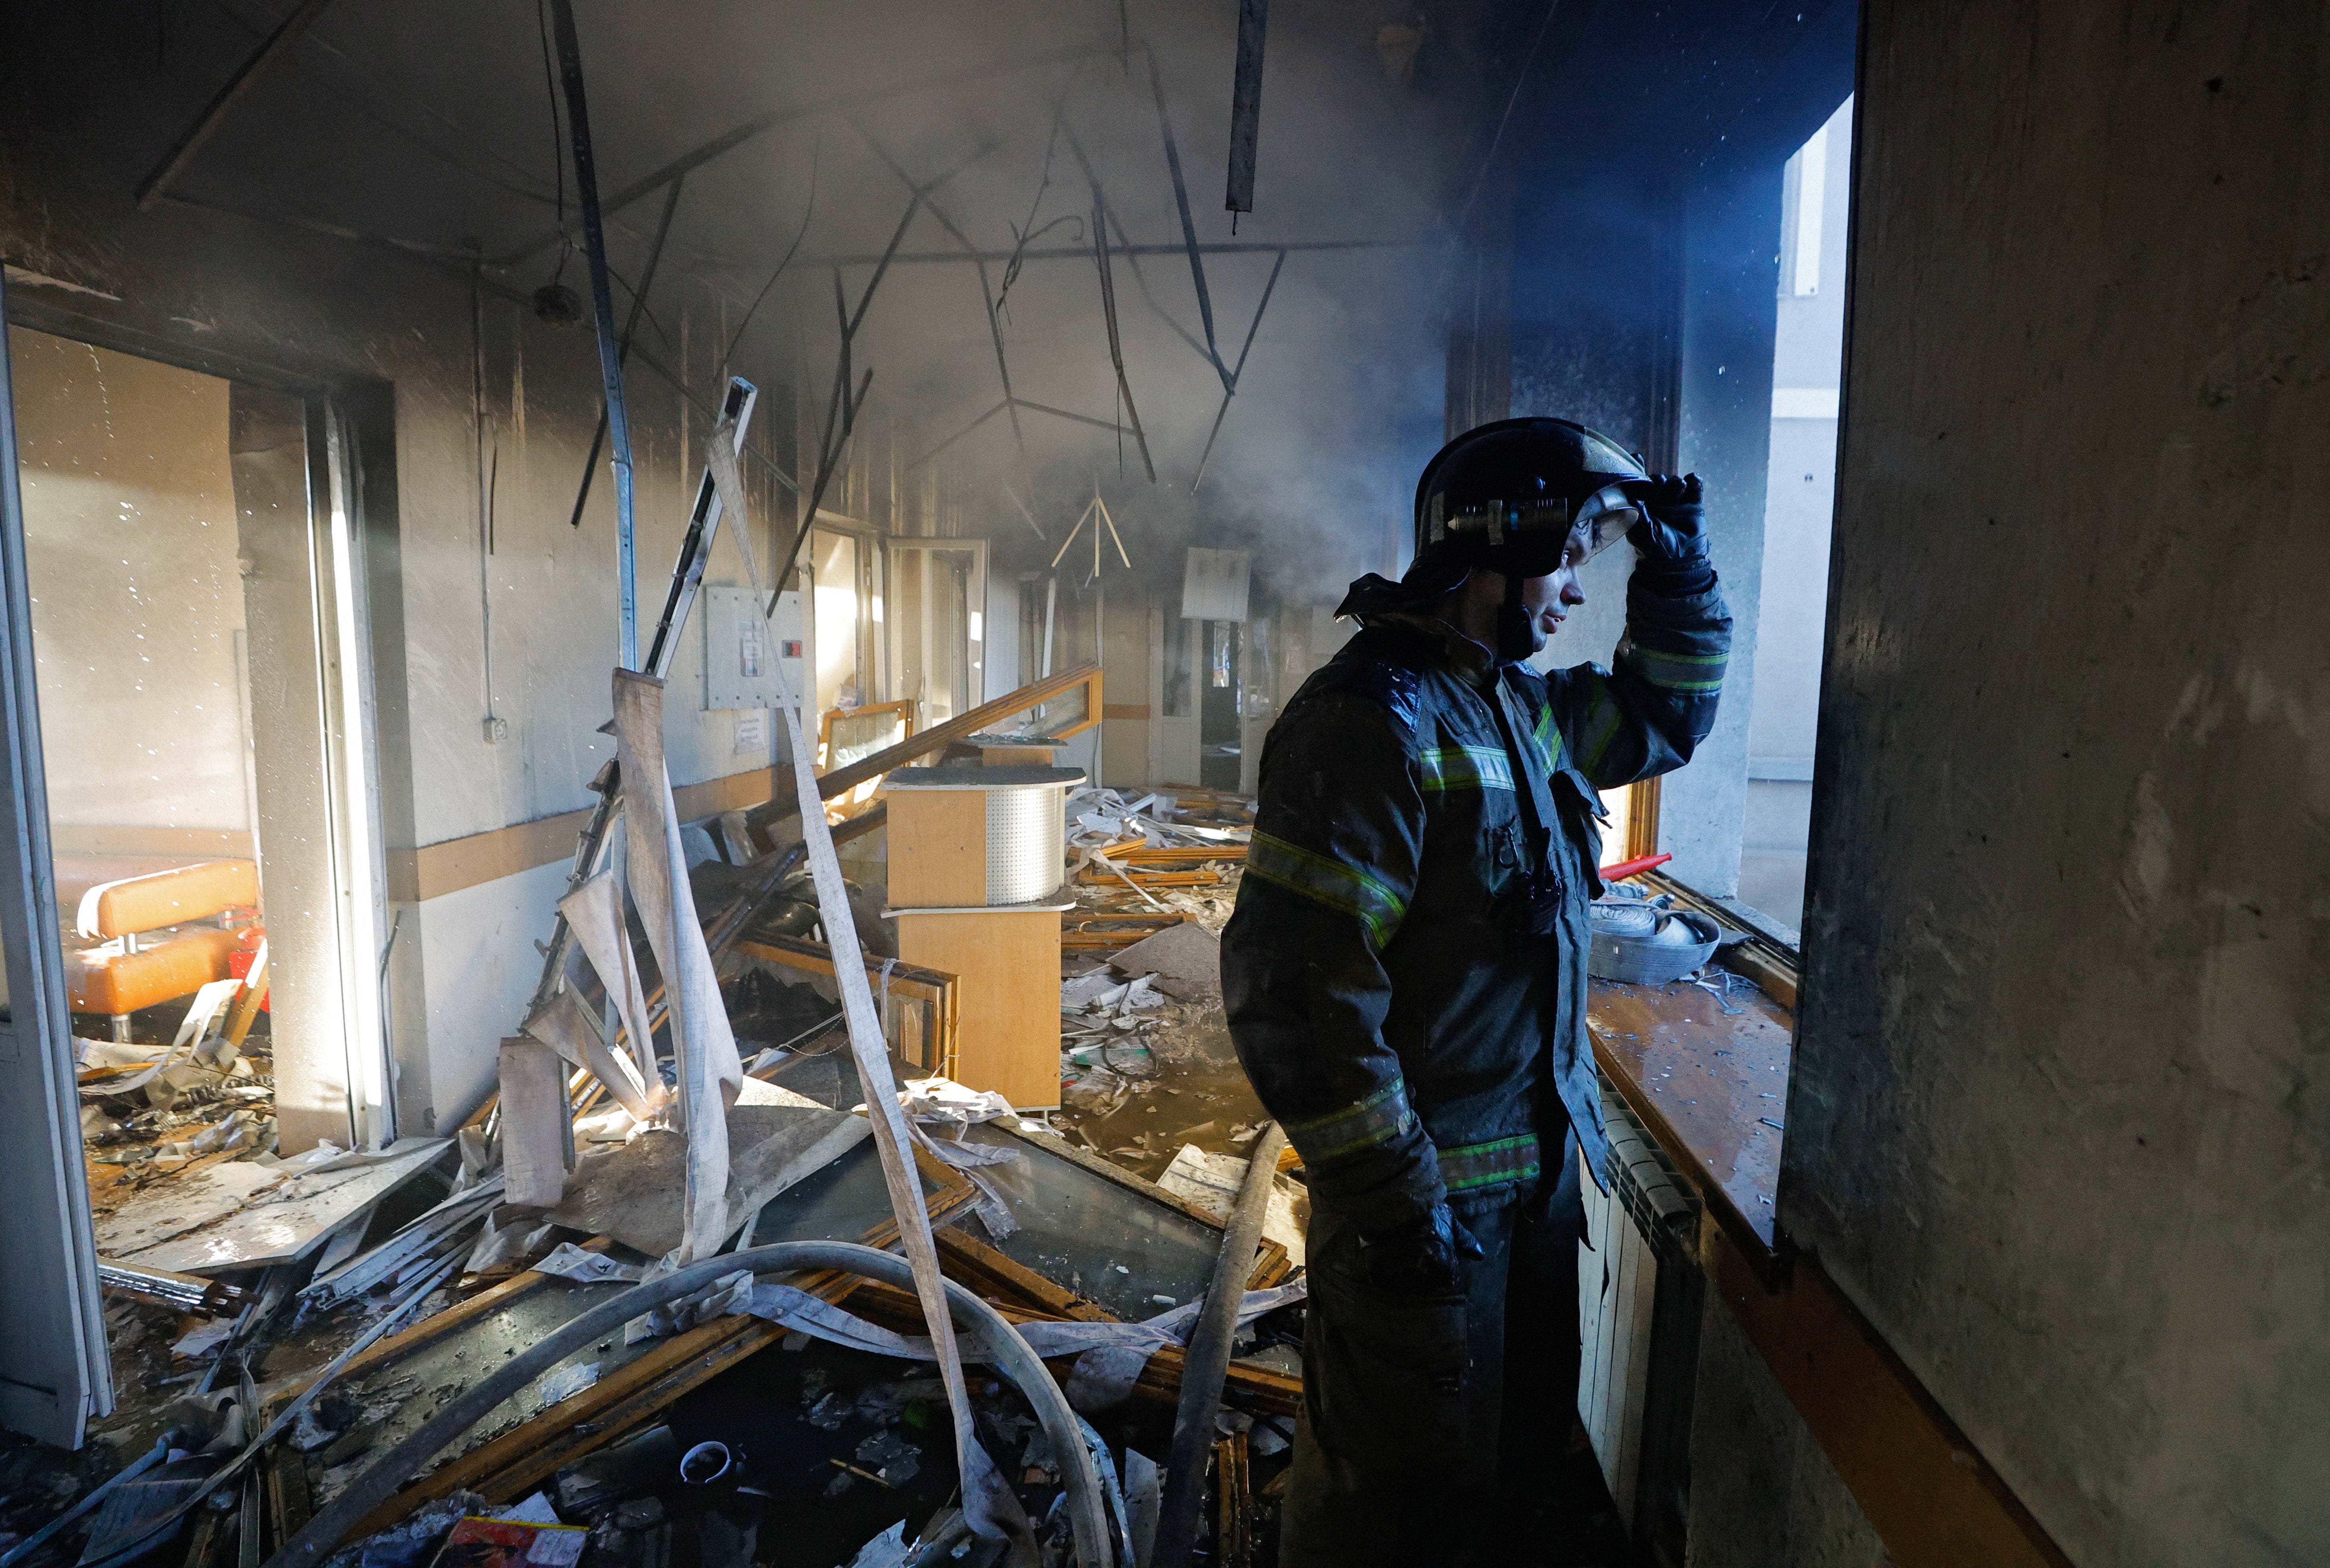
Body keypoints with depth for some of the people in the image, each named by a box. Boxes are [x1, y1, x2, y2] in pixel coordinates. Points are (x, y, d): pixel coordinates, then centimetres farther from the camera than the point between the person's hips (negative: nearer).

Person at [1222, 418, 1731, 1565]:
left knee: (1521, 1459, 27)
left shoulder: (1521, 706, 6)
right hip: (1425, 1197, -9)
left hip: (1536, 1170, 9)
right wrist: (1392, 1202, -22)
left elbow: (1665, 711, 25)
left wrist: (1678, 566, 11)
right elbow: (1295, 986, -27)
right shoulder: (1373, 720, -23)